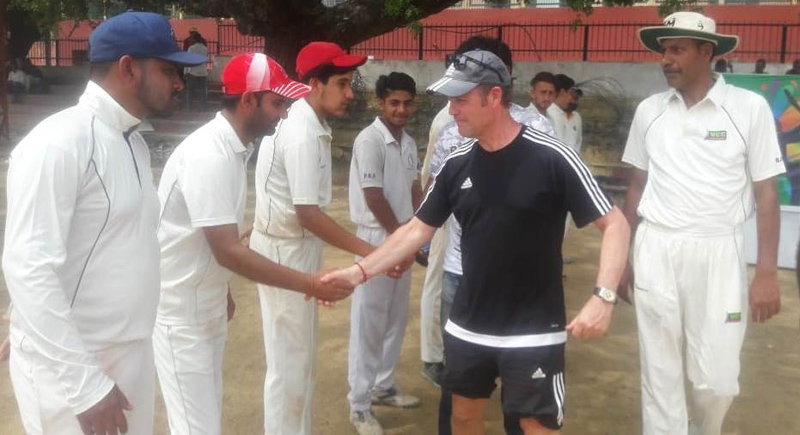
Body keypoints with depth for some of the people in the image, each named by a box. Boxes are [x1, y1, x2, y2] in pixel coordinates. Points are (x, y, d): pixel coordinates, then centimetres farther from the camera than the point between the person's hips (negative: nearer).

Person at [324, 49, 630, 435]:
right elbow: (417, 229, 6)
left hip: (533, 331, -5)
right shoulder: (456, 165, 0)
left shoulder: (551, 158, -16)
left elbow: (614, 223, -13)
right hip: (467, 327, 5)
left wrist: (603, 297, -25)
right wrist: (360, 271, -2)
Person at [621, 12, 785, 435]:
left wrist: (767, 272, -6)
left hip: (717, 252, -2)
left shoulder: (750, 108, -4)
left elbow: (766, 193, -2)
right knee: (660, 374, 7)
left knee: (715, 380, 4)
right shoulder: (649, 110, 4)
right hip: (655, 252, 2)